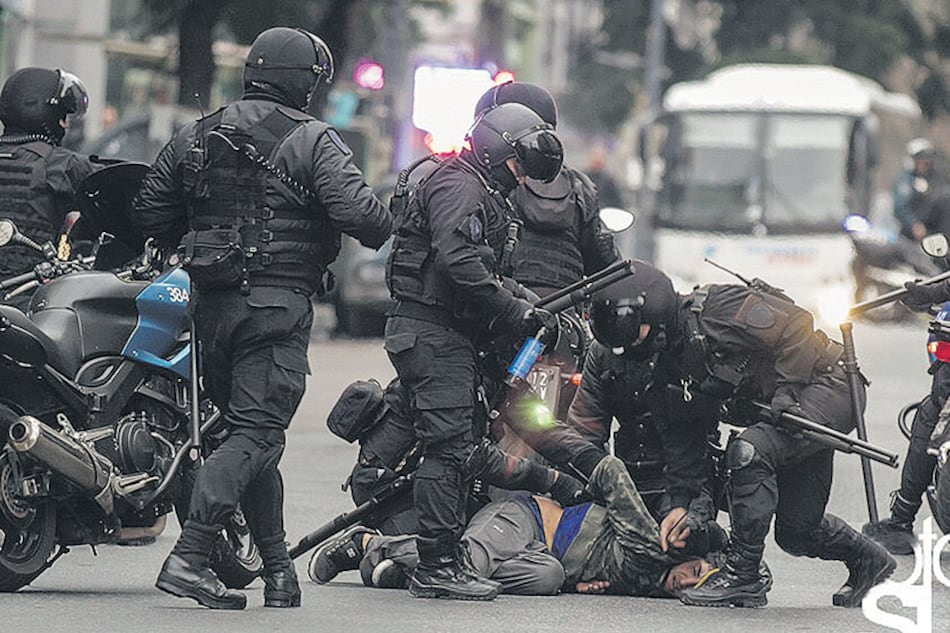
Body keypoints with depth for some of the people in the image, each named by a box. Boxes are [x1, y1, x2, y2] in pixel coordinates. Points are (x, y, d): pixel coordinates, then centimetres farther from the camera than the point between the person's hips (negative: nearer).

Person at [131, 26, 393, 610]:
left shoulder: (195, 139, 11)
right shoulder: (313, 142, -6)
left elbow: (150, 215, 13)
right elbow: (358, 211, -17)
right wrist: (384, 227, 5)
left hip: (212, 301, 6)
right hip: (280, 305, -6)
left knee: (251, 429, 16)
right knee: (257, 434, -8)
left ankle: (278, 567, 18)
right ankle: (189, 556, -22)